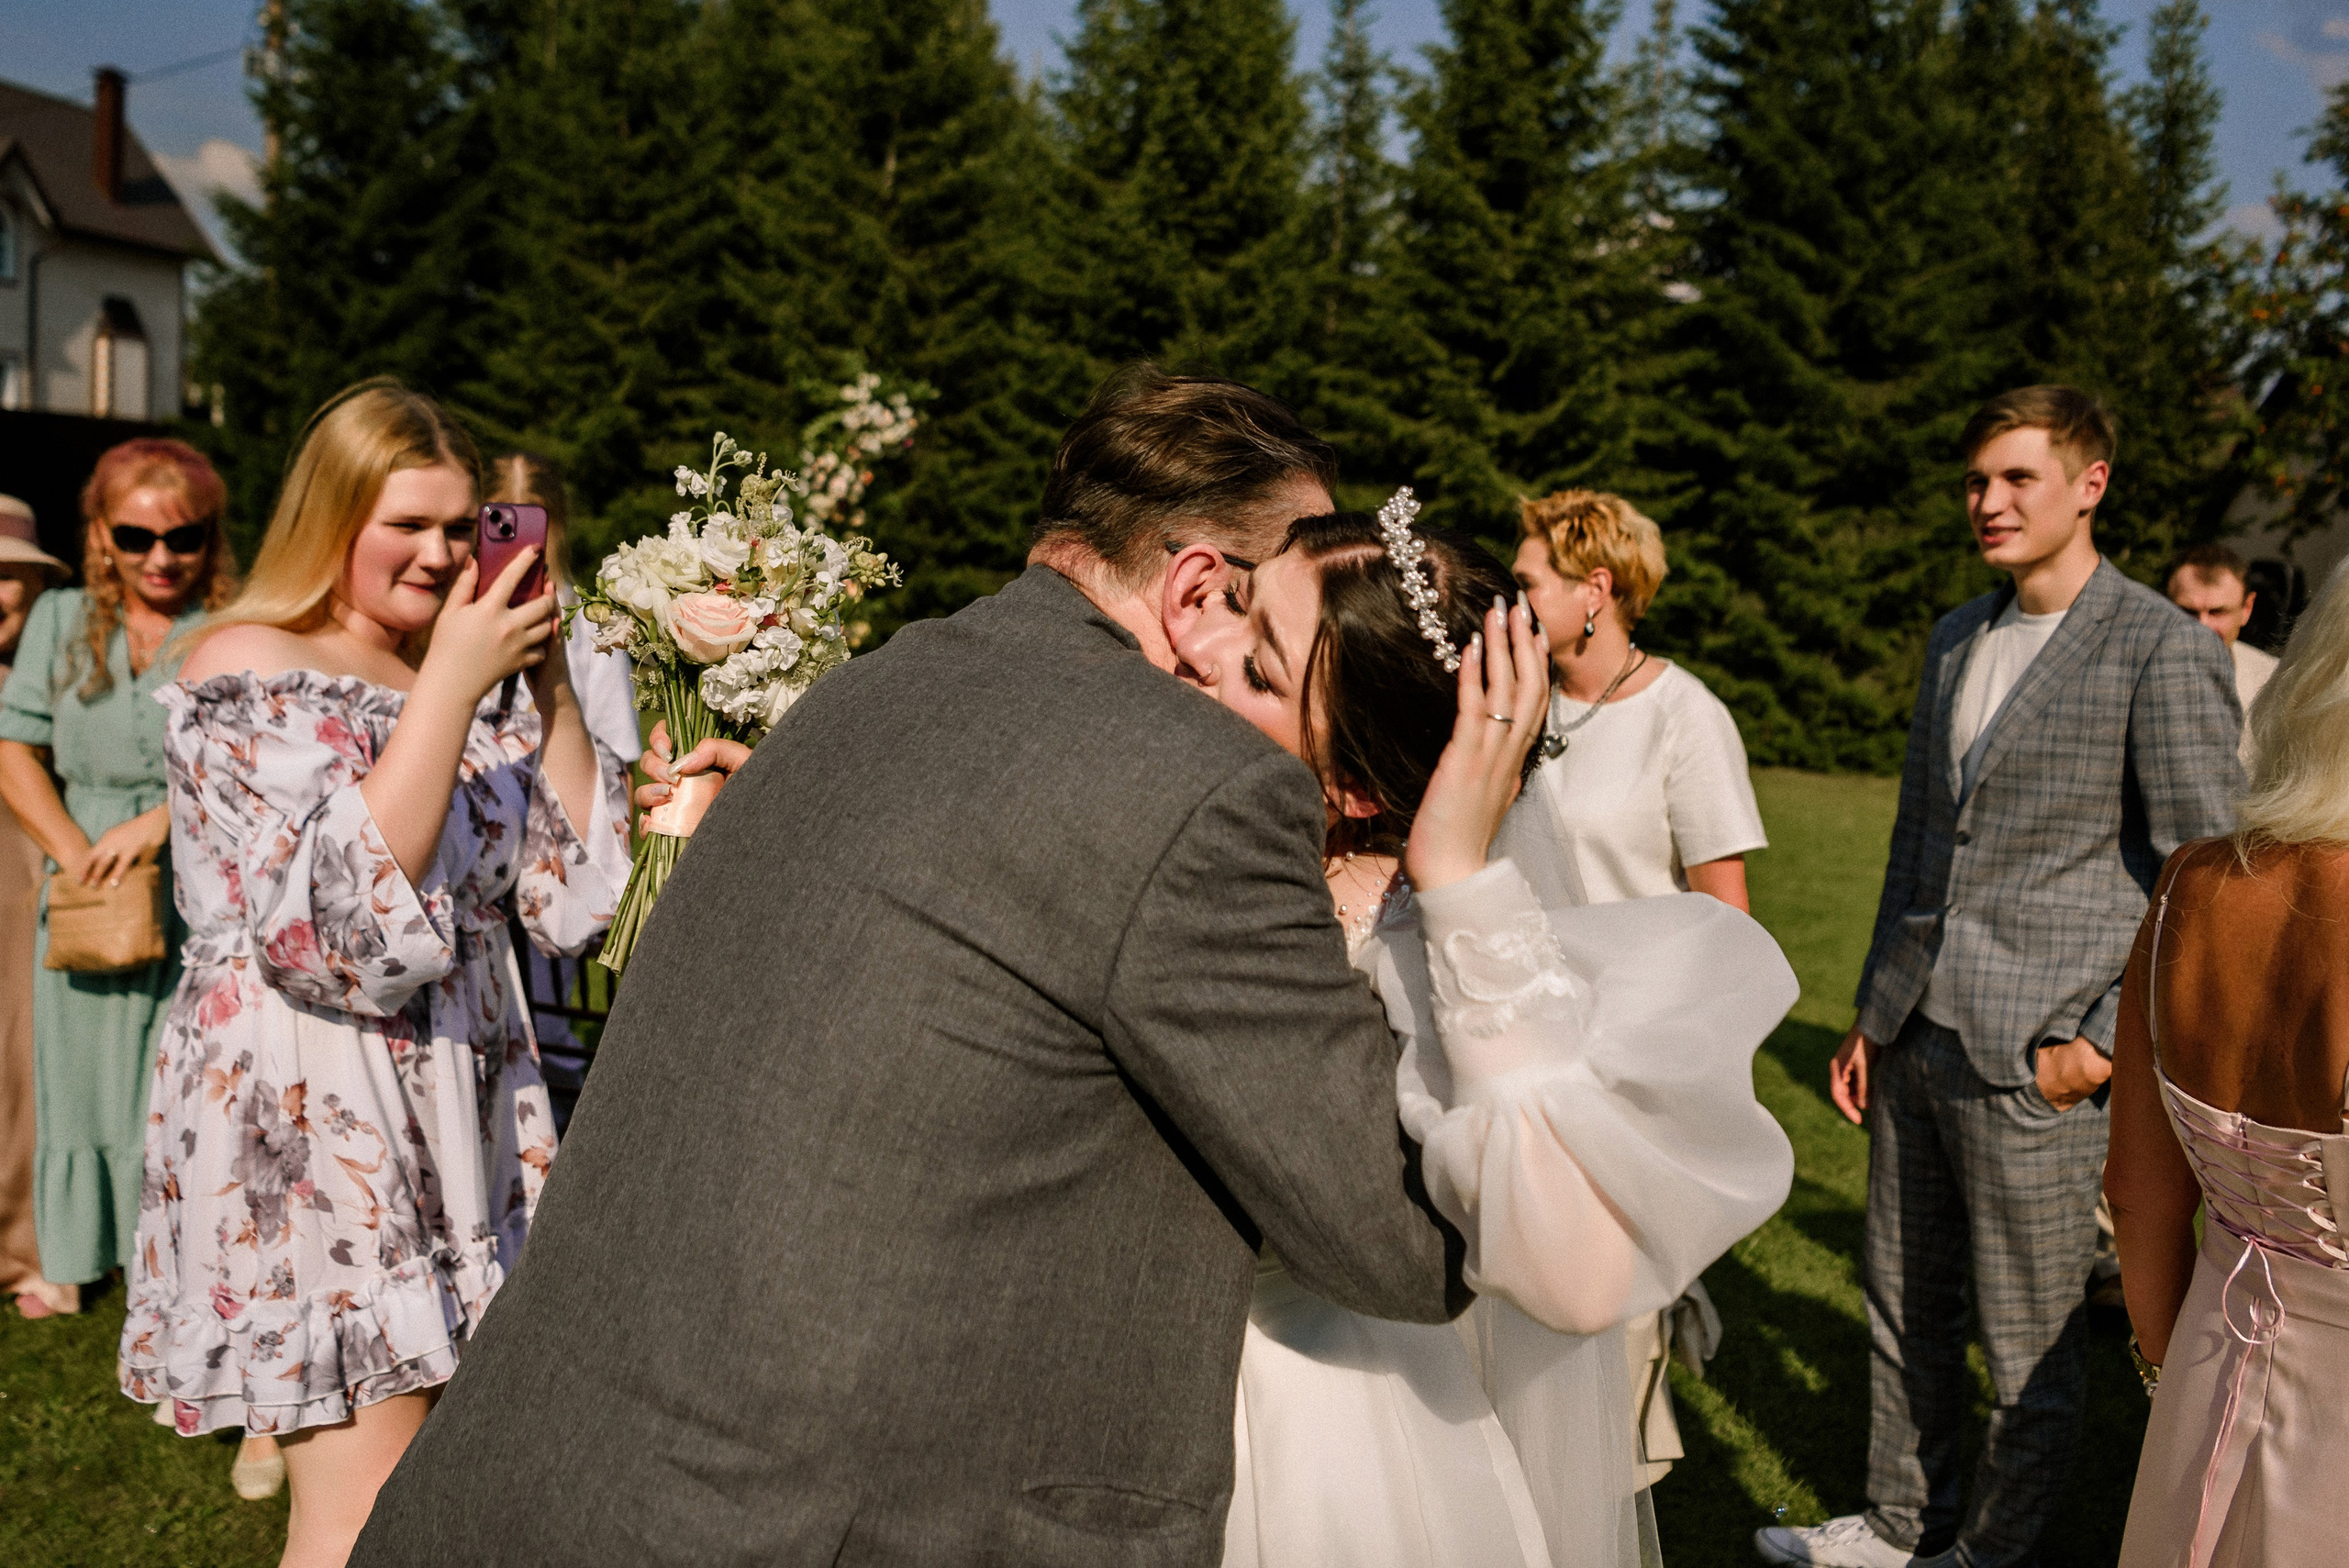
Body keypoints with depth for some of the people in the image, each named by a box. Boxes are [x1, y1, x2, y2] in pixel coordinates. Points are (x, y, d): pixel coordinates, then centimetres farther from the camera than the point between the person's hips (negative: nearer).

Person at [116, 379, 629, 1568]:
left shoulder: (472, 682, 10)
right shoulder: (243, 672, -9)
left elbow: (578, 899, 4)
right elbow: (345, 927, -21)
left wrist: (546, 681, -3)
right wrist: (451, 682, -20)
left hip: (460, 1114, 7)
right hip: (304, 1129, -6)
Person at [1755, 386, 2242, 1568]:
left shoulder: (2163, 651, -10)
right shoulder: (1954, 639, 12)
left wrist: (2106, 1039, -14)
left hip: (2036, 1052, -7)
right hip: (1916, 1037, 7)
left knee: (2029, 1338, 9)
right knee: (1903, 1303, 18)